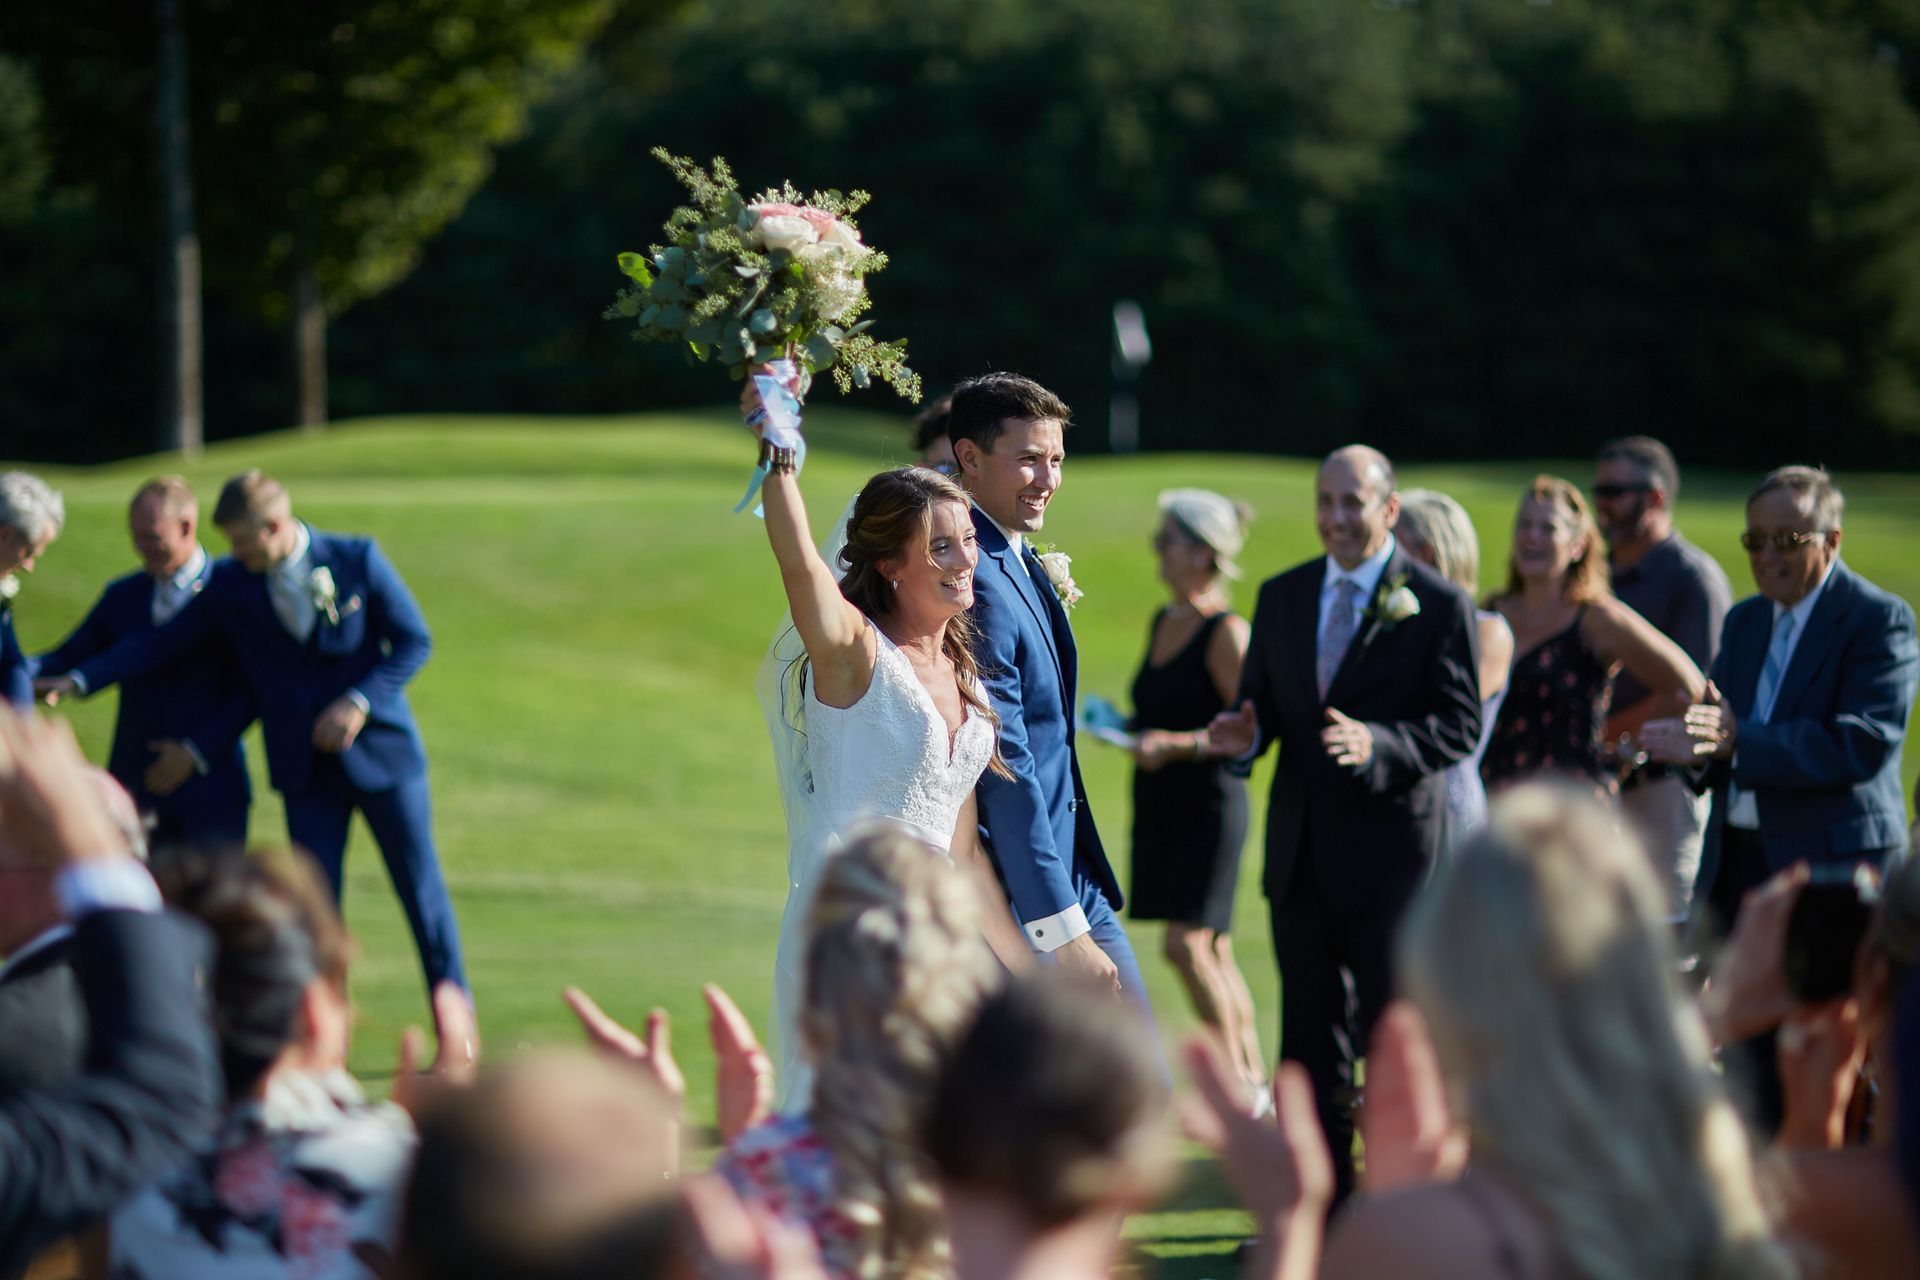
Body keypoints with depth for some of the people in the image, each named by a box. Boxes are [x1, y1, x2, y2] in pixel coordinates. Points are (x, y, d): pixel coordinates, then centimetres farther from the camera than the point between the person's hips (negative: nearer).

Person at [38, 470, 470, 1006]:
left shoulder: (357, 559, -8)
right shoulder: (230, 585, -1)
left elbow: (413, 639, -5)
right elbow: (161, 642, 3)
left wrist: (359, 701, -17)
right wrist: (78, 680, -4)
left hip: (381, 749, -2)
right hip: (306, 769, 2)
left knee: (420, 885, 2)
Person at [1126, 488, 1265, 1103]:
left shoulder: (1226, 632, -12)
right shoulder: (1161, 622, 13)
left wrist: (1178, 744, -23)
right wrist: (1127, 728, 7)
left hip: (1209, 800, -8)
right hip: (1159, 801, 8)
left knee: (1189, 943, -13)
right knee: (1213, 949, 10)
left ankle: (1239, 1077, -4)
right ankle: (1254, 1077, 16)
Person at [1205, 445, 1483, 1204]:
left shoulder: (1438, 604, -5)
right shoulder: (1282, 597, 11)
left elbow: (1459, 726, -10)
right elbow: (1263, 703, 14)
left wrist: (1377, 744, -27)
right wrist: (1243, 735, -9)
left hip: (1390, 848, -5)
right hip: (1300, 850, 5)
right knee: (1310, 1034, 10)